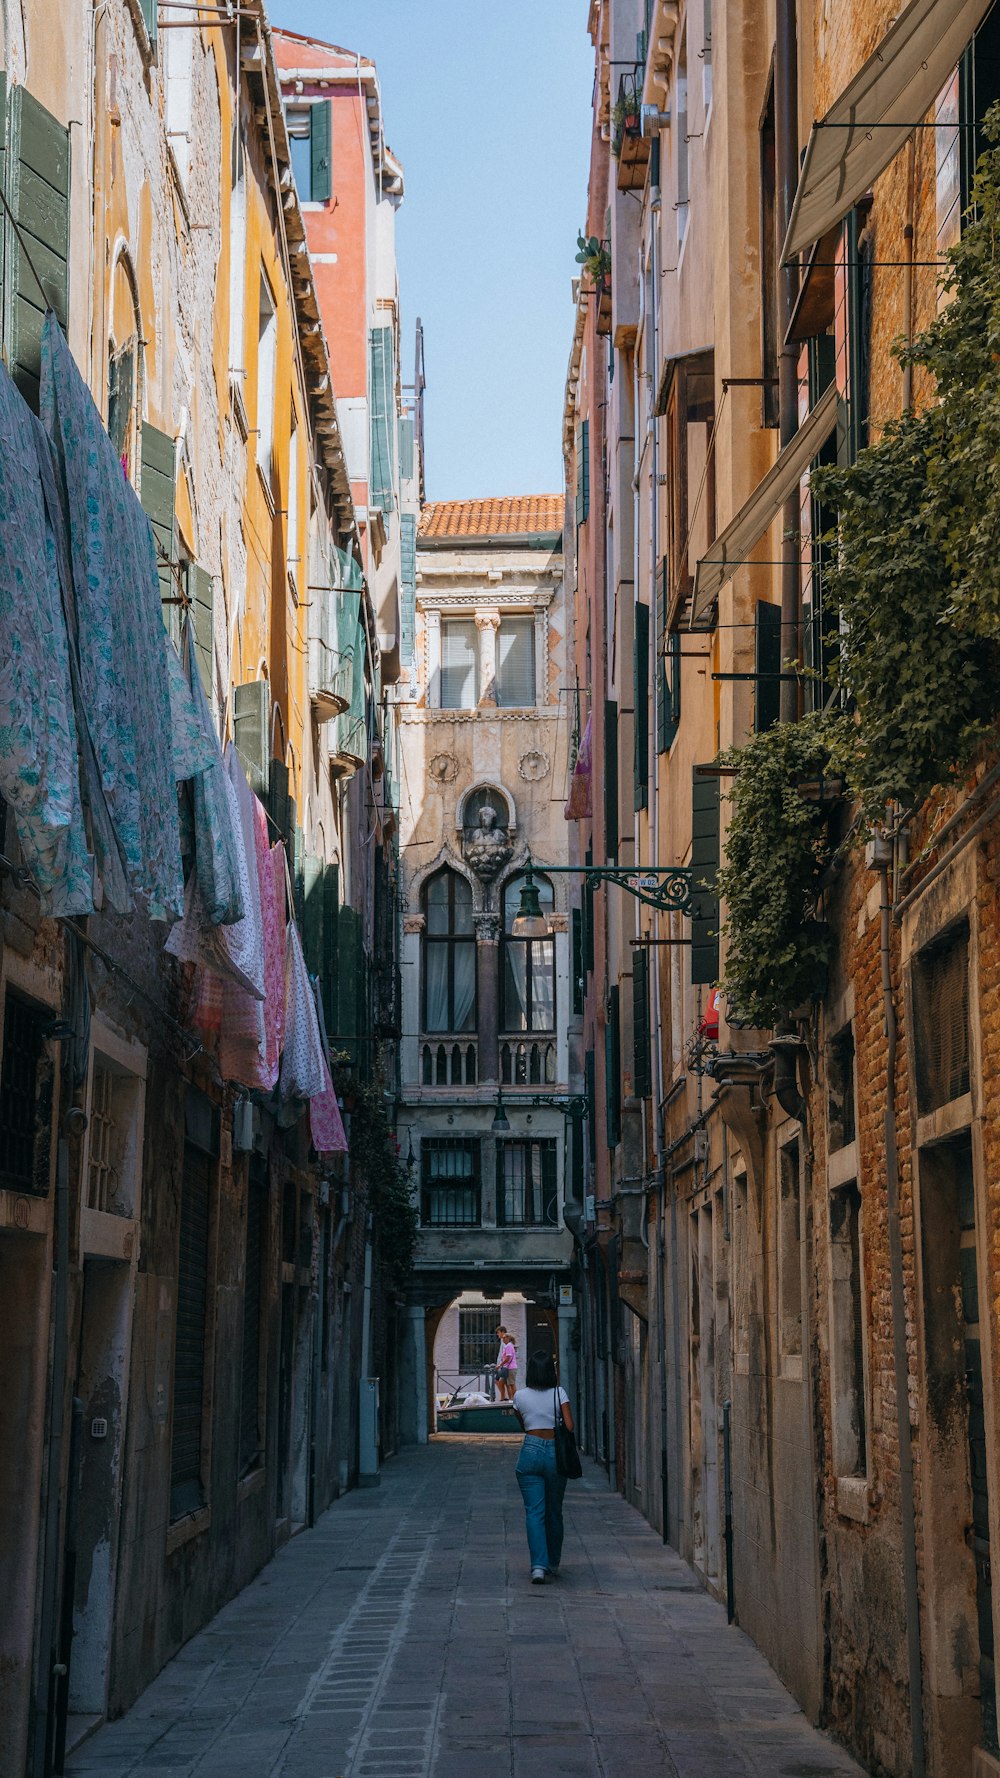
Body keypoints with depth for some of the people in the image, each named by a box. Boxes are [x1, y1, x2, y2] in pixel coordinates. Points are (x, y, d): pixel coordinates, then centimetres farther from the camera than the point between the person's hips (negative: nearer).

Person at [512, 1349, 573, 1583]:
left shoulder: (520, 1396, 2)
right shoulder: (559, 1393, -2)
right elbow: (569, 1426, -8)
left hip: (530, 1452, -1)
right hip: (555, 1452, 1)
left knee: (534, 1512, -3)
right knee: (554, 1512, 15)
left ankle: (538, 1565, -17)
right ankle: (553, 1564, 25)